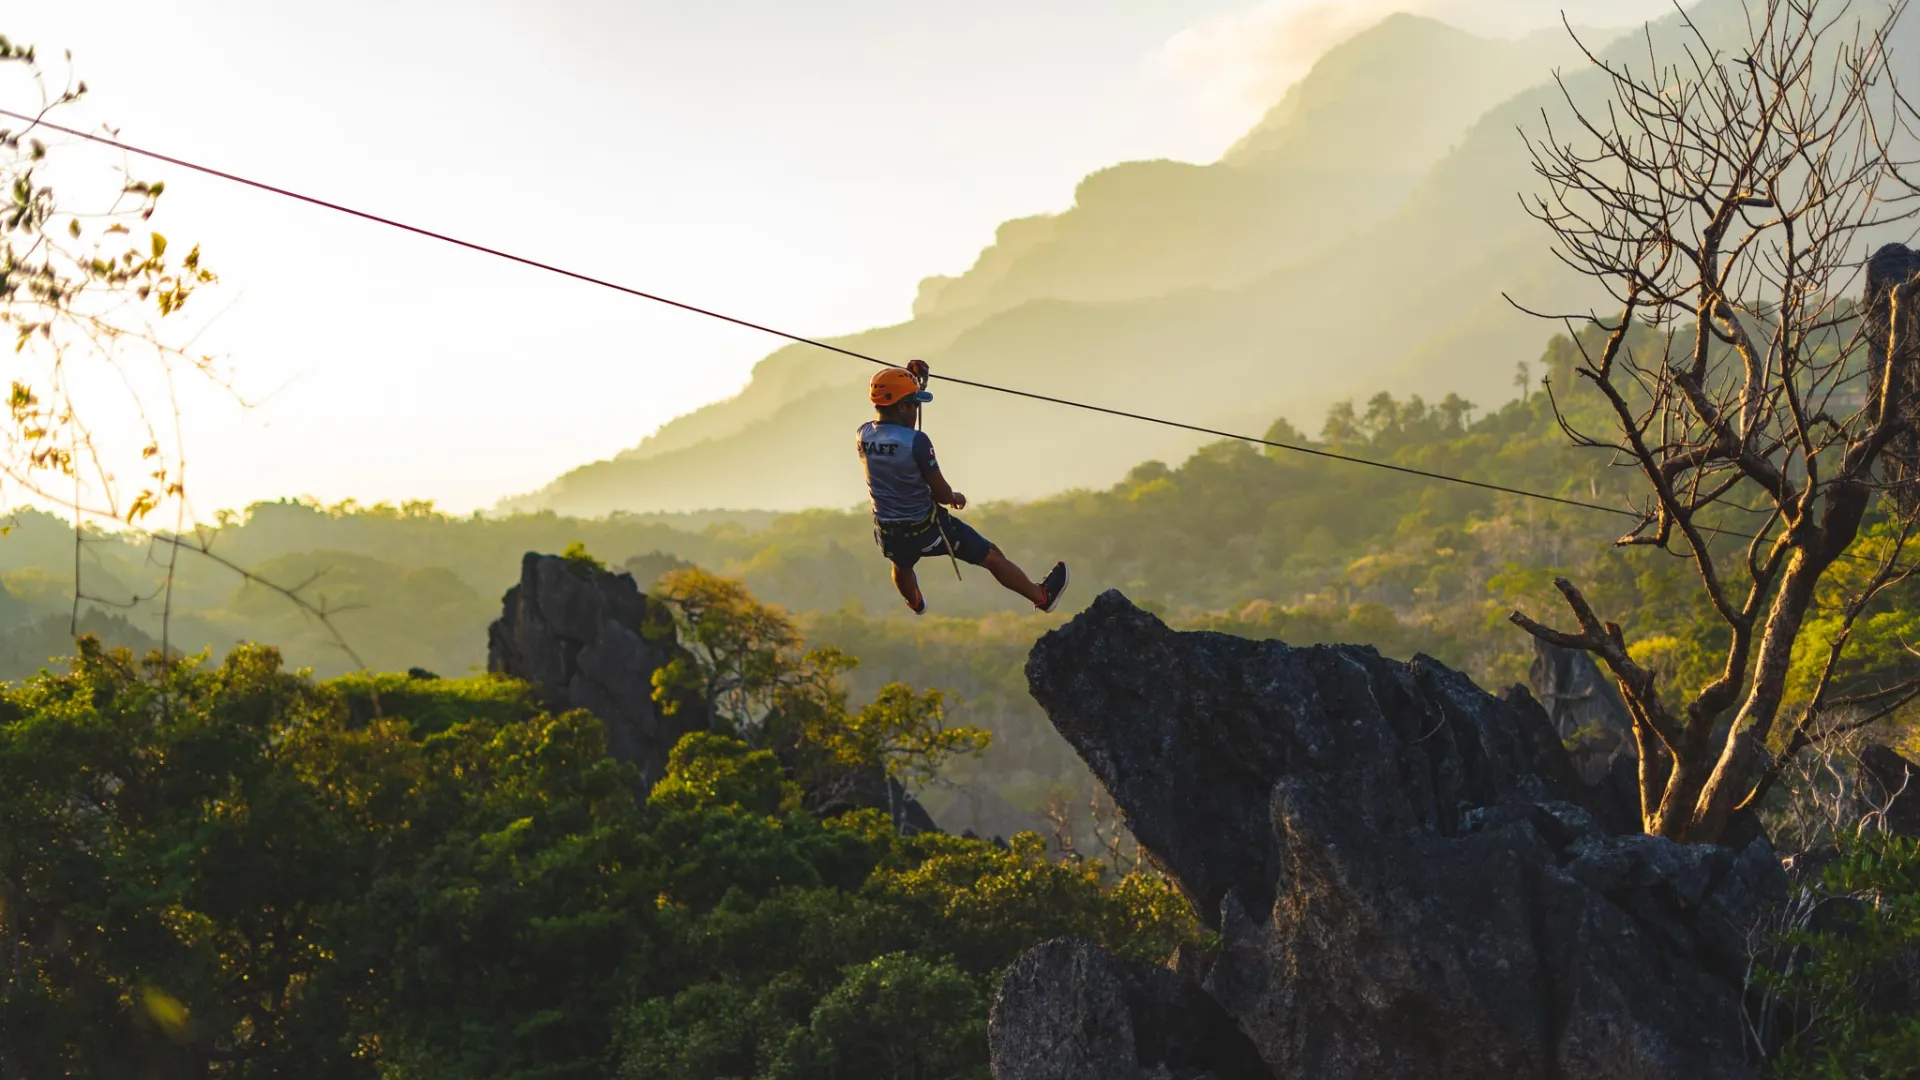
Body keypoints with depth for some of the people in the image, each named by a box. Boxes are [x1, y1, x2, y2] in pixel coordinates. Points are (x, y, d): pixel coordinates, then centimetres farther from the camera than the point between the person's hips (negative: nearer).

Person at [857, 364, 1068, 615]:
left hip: (888, 533, 6)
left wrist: (915, 381, 16)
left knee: (901, 565, 41)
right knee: (992, 556, 15)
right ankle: (1042, 596, 32)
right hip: (926, 528, -5)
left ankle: (915, 603, 71)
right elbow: (941, 494, -18)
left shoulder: (864, 435, -9)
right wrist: (955, 497, 6)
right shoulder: (916, 441, -26)